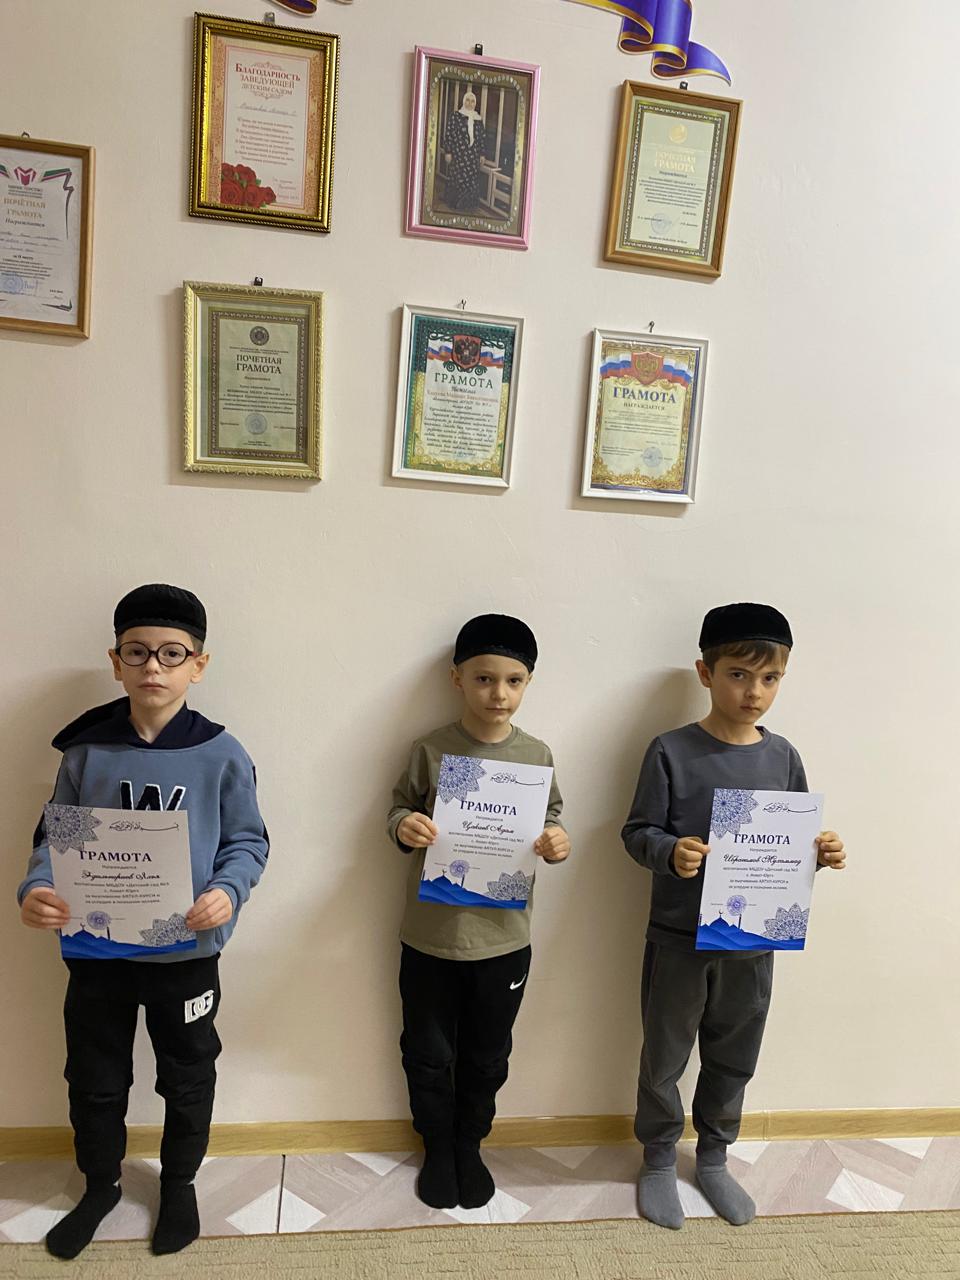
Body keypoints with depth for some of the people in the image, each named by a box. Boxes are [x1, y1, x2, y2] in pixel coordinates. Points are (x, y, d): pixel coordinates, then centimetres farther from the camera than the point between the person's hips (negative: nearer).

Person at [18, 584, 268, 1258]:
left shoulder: (222, 755, -12)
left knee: (187, 1078, 19)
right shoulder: (86, 750, -6)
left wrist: (227, 892, -26)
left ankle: (180, 1182, 46)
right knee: (94, 1079, 21)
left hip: (187, 951, -1)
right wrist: (35, 890, -20)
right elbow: (55, 837, 0)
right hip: (95, 948, 2)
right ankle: (101, 1184, 48)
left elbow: (247, 842, -7)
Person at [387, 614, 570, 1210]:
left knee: (487, 1055, 19)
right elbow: (400, 808, 0)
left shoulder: (536, 755, -4)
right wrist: (403, 827, -21)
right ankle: (437, 1148, 41)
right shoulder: (430, 750, -9)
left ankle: (469, 1144, 45)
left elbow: (551, 819, 5)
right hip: (430, 936, -1)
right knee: (428, 1053, 16)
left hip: (503, 937, 1)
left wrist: (559, 843, -16)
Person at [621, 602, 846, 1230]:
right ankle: (659, 1160, 39)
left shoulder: (782, 757, -1)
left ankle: (714, 1158, 45)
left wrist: (822, 853, -14)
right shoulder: (672, 752, -14)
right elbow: (638, 832, -10)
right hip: (679, 938, -3)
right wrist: (671, 852, -30)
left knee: (734, 1059, 21)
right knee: (664, 1056, 14)